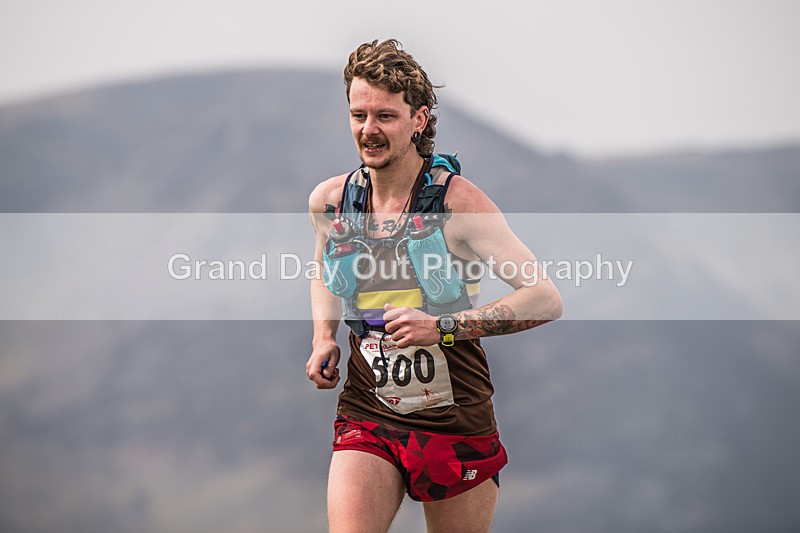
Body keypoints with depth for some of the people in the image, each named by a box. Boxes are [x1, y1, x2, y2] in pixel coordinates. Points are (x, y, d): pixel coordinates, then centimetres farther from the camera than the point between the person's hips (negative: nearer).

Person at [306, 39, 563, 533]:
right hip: (366, 418, 2)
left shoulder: (457, 201, -12)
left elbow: (546, 299, -17)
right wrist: (324, 339, 8)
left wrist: (441, 327, -24)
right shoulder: (329, 201, 2)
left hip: (457, 422, -2)